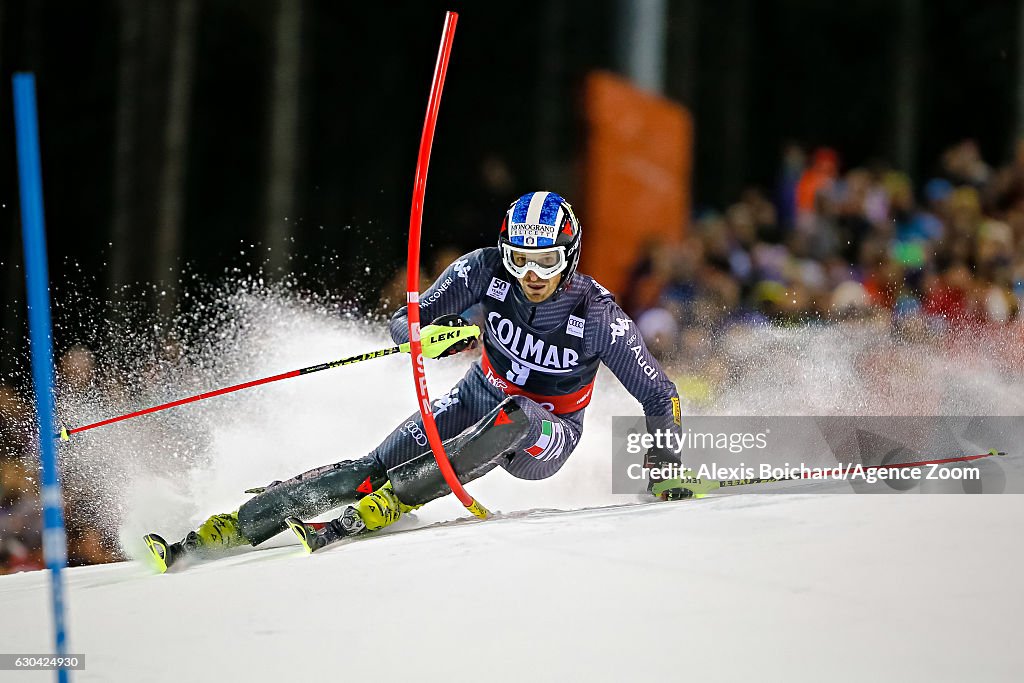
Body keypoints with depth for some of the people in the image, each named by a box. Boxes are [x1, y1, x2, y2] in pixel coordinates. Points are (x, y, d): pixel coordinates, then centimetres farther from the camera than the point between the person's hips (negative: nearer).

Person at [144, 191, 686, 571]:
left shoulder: (598, 316, -24)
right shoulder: (487, 269, -16)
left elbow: (658, 395, -14)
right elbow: (403, 323, -15)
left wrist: (668, 463, -25)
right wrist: (430, 333, -37)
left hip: (545, 438, -3)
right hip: (477, 398, 3)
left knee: (512, 417, -39)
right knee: (376, 467, -19)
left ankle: (358, 521, -47)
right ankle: (216, 535, -24)